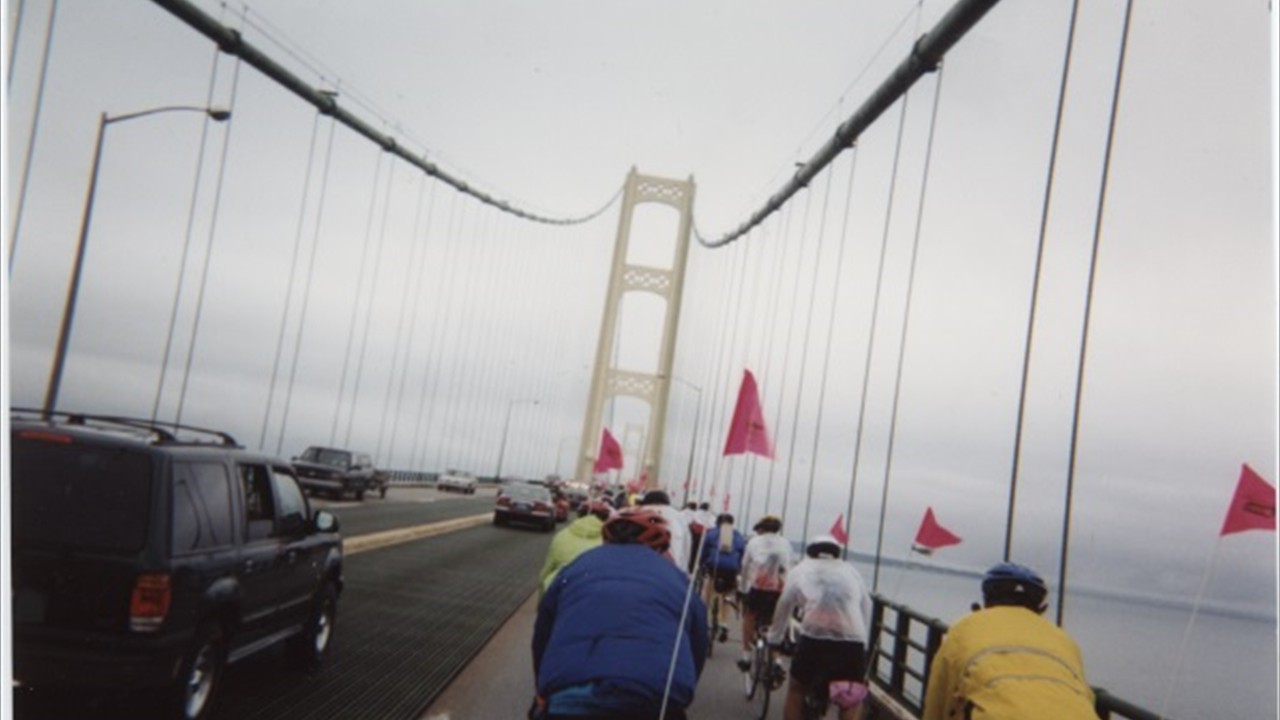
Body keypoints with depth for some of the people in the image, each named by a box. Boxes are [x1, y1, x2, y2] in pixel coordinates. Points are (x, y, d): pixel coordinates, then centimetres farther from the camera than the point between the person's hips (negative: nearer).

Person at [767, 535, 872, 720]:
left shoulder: (801, 569, 23)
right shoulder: (852, 572, 27)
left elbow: (783, 608, 28)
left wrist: (773, 639, 41)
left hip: (814, 638, -1)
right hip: (852, 642, 1)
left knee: (796, 690, 20)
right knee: (853, 697, 19)